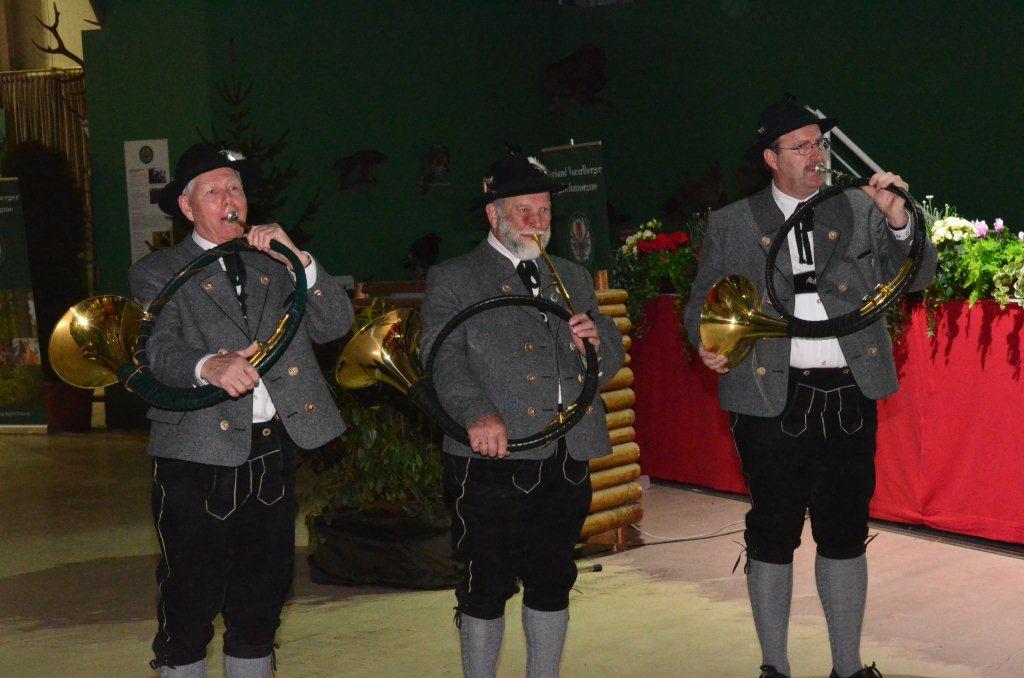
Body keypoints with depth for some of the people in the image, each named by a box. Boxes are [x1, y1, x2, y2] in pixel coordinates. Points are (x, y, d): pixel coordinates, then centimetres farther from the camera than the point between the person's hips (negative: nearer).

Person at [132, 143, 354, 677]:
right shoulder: (157, 273, 3)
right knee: (190, 599, 1)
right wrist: (208, 365, -35)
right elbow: (158, 351, -14)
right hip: (197, 458, -4)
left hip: (274, 453, 4)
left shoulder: (274, 266, 15)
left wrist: (298, 260, -9)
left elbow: (335, 324, 4)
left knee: (262, 595, 12)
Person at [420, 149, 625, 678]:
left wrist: (595, 342, -7)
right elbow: (445, 360, -12)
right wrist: (477, 413, -31)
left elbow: (610, 363, 18)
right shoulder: (452, 280, 2)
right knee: (487, 588, 2)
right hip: (492, 461, -5)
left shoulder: (573, 278, 18)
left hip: (567, 461, 5)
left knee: (552, 583, 13)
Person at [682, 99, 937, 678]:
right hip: (772, 399, -1)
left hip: (850, 396, 2)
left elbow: (918, 278, 5)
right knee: (772, 536, 5)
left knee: (845, 534, 9)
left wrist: (898, 221, -11)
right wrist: (708, 343, -11)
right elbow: (701, 304, 10)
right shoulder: (732, 225, 6)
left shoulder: (859, 211, 9)